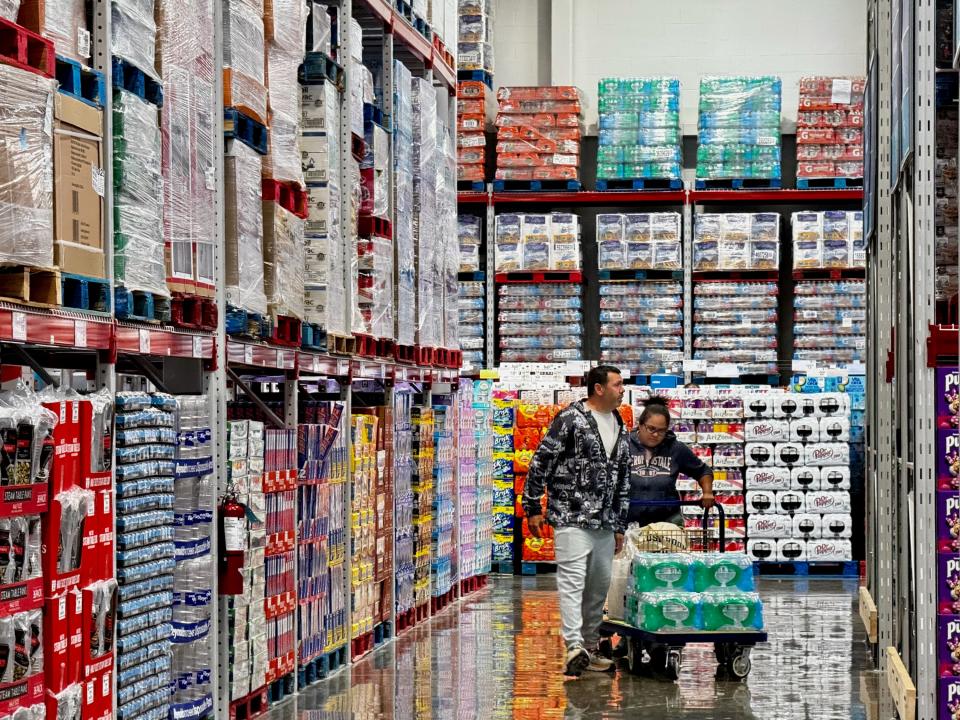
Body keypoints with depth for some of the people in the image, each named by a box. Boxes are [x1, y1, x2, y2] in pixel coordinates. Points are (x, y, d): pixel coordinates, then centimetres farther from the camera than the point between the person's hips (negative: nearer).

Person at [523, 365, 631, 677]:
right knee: (573, 580, -14)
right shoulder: (571, 419, -7)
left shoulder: (620, 429, 16)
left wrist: (620, 525, 20)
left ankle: (589, 648, 20)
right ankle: (575, 646, -22)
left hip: (604, 523, 7)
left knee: (600, 585, 10)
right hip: (571, 518, -7)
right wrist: (533, 507, -8)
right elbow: (541, 462, -7)